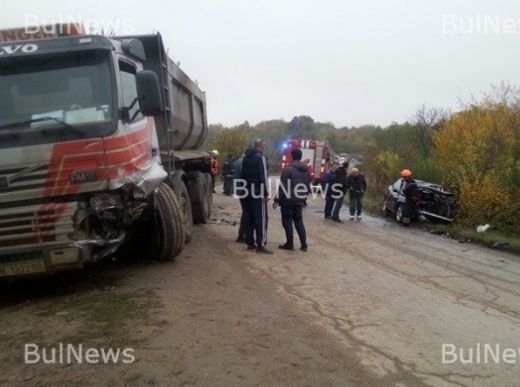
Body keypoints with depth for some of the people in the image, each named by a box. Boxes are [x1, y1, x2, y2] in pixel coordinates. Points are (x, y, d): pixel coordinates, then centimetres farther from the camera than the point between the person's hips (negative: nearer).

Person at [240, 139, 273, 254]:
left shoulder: (246, 158, 14)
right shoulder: (261, 157, -10)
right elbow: (263, 176, -15)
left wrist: (245, 189, 18)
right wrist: (266, 193, -14)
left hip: (248, 192, 8)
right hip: (258, 192, -8)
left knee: (249, 218, 10)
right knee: (261, 218, -5)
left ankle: (250, 242, 13)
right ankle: (261, 244, -8)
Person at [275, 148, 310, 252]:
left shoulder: (288, 169, -13)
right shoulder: (305, 170, 9)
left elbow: (283, 186, -15)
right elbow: (308, 184, 12)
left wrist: (277, 199, -8)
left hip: (288, 200, -6)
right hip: (299, 200, 7)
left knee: (287, 221, 4)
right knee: (299, 221, 14)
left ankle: (290, 243, 7)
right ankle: (304, 244, 11)